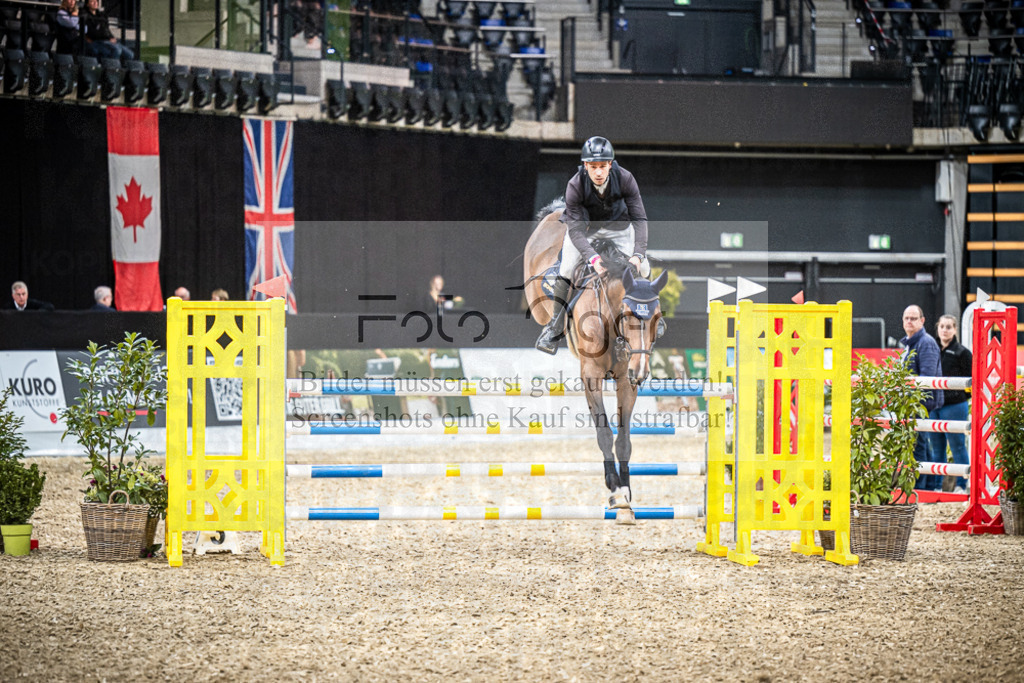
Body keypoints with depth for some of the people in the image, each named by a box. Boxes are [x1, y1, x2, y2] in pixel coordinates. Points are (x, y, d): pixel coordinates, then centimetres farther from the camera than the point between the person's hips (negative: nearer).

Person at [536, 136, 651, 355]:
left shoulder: (625, 179, -28)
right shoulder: (575, 186, -31)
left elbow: (639, 218, -26)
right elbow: (575, 230, -31)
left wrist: (638, 254, -38)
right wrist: (592, 258, -46)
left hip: (617, 224, 2)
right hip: (583, 225, -2)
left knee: (643, 270, -7)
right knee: (566, 270, -19)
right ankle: (554, 326, -7)